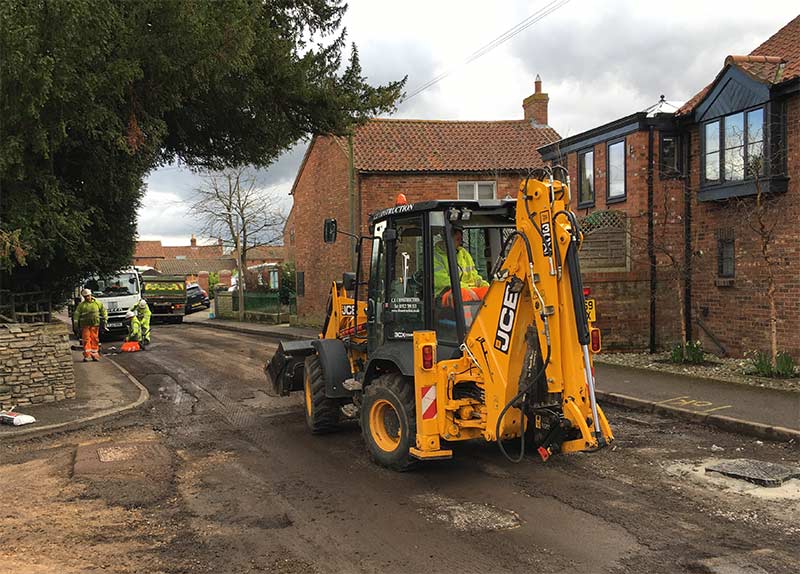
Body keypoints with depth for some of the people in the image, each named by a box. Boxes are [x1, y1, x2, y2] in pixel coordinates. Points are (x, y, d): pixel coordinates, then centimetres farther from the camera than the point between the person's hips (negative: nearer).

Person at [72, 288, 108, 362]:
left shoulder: (97, 303, 8)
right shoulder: (81, 305, 6)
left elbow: (103, 310, 16)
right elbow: (76, 314, 5)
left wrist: (104, 319, 9)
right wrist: (76, 323, -2)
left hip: (95, 325, 1)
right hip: (85, 325, -1)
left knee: (95, 340, 3)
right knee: (86, 339, -7)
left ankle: (94, 355, 11)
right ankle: (86, 355, -7)